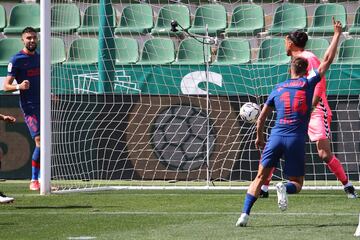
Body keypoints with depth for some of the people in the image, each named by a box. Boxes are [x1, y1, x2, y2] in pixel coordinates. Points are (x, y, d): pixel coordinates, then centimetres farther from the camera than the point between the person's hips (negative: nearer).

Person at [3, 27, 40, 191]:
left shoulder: (39, 58, 14)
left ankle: (41, 179, 13)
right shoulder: (16, 60, -6)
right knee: (39, 141, -17)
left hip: (42, 104, 7)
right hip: (29, 105, -7)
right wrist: (19, 86, -26)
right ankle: (34, 181, -11)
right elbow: (6, 86, -8)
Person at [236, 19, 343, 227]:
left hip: (276, 137, 2)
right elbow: (328, 60, 9)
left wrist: (259, 137, 34)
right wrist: (337, 34, 17)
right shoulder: (308, 84, 5)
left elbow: (261, 118, 18)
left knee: (260, 178, 7)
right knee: (297, 184, 9)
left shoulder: (278, 89, 13)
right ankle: (284, 188, -27)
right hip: (297, 140, -2)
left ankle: (245, 214, -11)